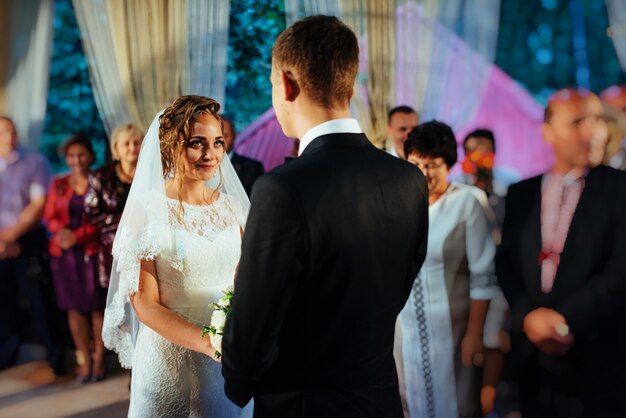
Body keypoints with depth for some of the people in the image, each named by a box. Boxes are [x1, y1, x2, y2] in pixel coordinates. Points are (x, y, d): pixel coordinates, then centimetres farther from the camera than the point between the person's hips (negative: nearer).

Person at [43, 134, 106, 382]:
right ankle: (85, 361, 12)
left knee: (97, 307, -1)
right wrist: (62, 231, -13)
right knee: (74, 307, 4)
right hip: (64, 253, 3)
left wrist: (77, 236, -16)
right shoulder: (58, 184, 13)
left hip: (92, 252, -3)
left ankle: (99, 360, 8)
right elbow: (49, 216, 8)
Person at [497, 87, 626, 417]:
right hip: (533, 349, 3)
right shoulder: (521, 193, 8)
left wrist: (566, 318, -16)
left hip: (596, 357, -3)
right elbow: (506, 262, 5)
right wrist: (528, 315, -11)